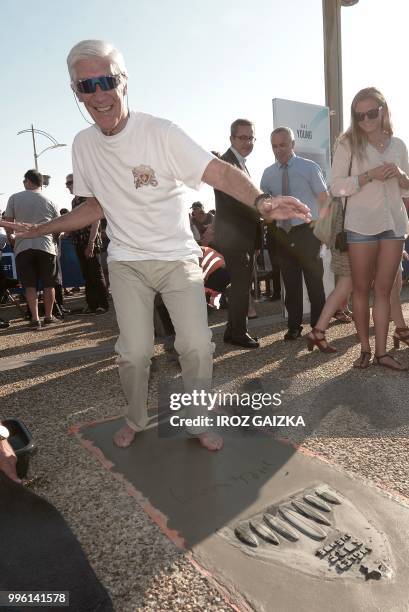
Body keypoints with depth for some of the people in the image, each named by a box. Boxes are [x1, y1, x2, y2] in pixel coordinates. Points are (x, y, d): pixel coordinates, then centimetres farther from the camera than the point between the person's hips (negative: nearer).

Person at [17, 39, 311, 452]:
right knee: (134, 352, -1)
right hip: (126, 263, 3)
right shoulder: (83, 144, 4)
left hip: (178, 258, -2)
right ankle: (135, 420, 27)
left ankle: (197, 422, 18)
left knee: (197, 345, -7)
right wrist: (37, 230, 12)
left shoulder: (159, 132, -11)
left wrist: (260, 201, -38)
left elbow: (219, 172, -19)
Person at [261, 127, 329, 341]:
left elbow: (325, 199, -1)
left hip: (307, 232, -3)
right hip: (282, 233, 3)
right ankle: (294, 326, 20)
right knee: (290, 283, 8)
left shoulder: (309, 167, 0)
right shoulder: (268, 173, 8)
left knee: (314, 282, 1)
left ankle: (318, 327, 14)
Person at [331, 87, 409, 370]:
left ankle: (382, 351, 9)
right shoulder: (348, 144, 0)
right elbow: (336, 187, -7)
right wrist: (370, 175, -17)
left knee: (384, 289, 3)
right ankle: (365, 348, 13)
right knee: (362, 289, 3)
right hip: (361, 225, -3)